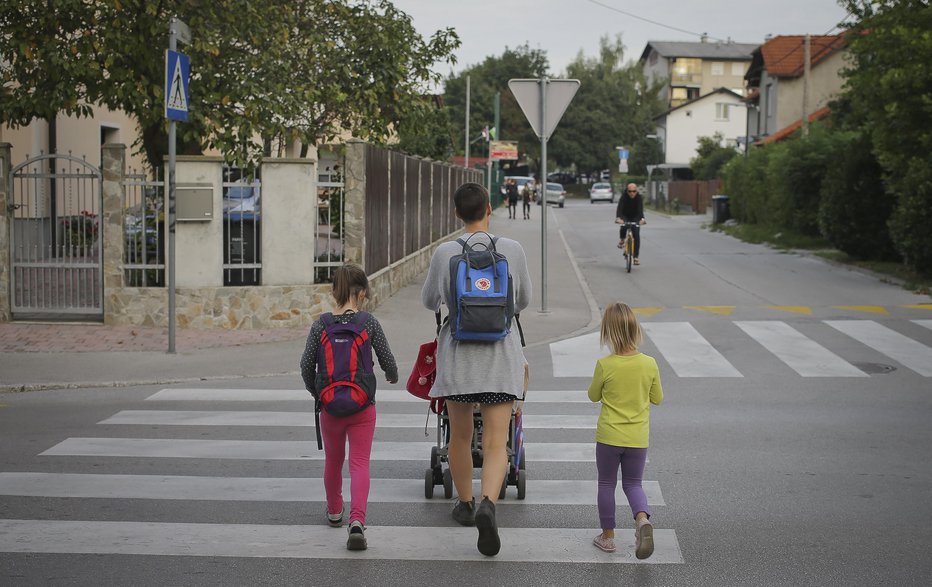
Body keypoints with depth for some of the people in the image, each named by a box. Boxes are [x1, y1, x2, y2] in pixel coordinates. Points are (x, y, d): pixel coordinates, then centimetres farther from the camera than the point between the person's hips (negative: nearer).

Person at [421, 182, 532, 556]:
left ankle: (465, 505, 34)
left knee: (460, 436, 19)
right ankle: (488, 505, -26)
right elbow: (523, 300, 12)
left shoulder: (445, 253, -5)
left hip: (457, 350, 1)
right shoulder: (512, 250, -3)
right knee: (496, 443, -3)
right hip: (501, 349, -1)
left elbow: (429, 301, 11)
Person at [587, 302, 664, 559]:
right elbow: (657, 398, 4)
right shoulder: (649, 364, -9)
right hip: (638, 437, 2)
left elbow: (593, 396, 0)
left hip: (609, 436, -2)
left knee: (606, 484, 14)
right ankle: (642, 519, -13)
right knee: (633, 483, 15)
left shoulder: (605, 365, -16)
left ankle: (607, 536, 20)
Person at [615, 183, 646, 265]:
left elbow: (640, 209, -33)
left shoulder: (639, 198, -20)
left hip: (635, 218, 1)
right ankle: (622, 240, 1)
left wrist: (642, 219, -52)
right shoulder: (623, 197, -22)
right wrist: (618, 218, -54)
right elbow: (619, 208, -35)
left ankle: (636, 256, -8)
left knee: (636, 235, -14)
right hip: (625, 216, -1)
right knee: (624, 226, -32)